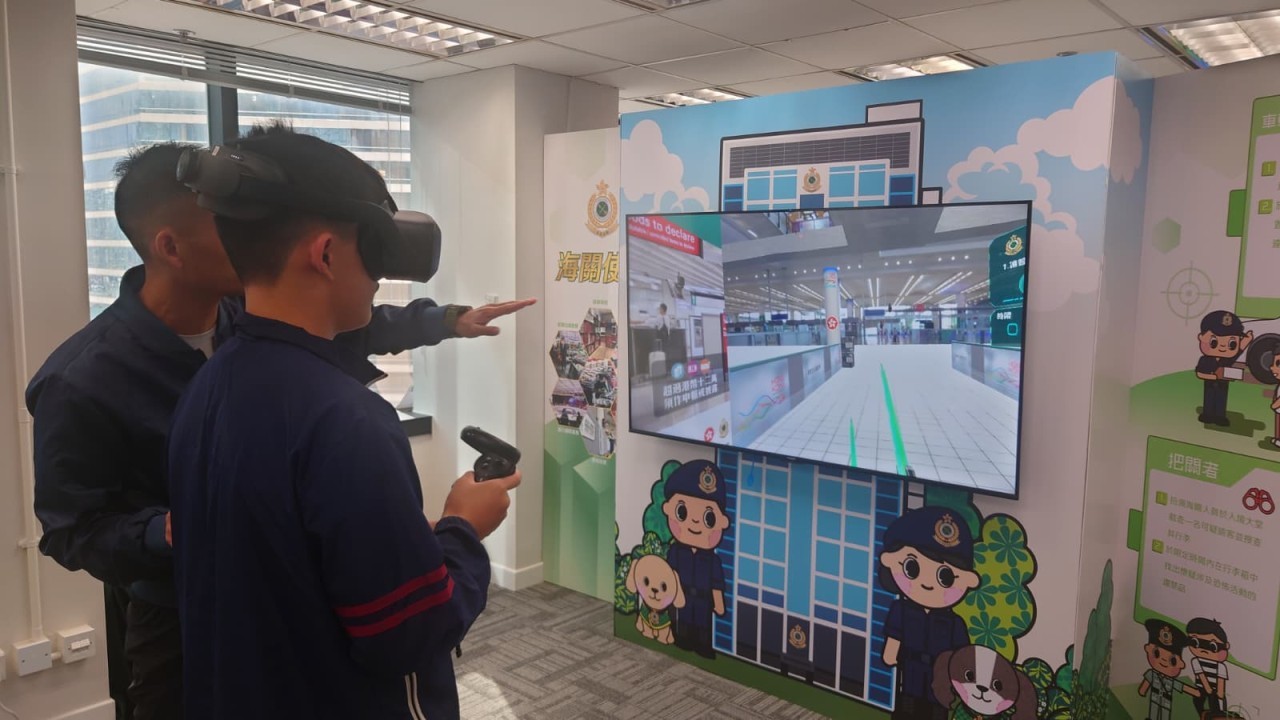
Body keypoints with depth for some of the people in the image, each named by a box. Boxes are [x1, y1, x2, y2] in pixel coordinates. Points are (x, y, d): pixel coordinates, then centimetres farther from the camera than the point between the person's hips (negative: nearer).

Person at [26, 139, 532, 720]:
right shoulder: (82, 381, -23)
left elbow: (353, 325, 9)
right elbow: (71, 531, -16)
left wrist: (450, 320, 14)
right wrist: (170, 534, -34)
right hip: (176, 623, -4)